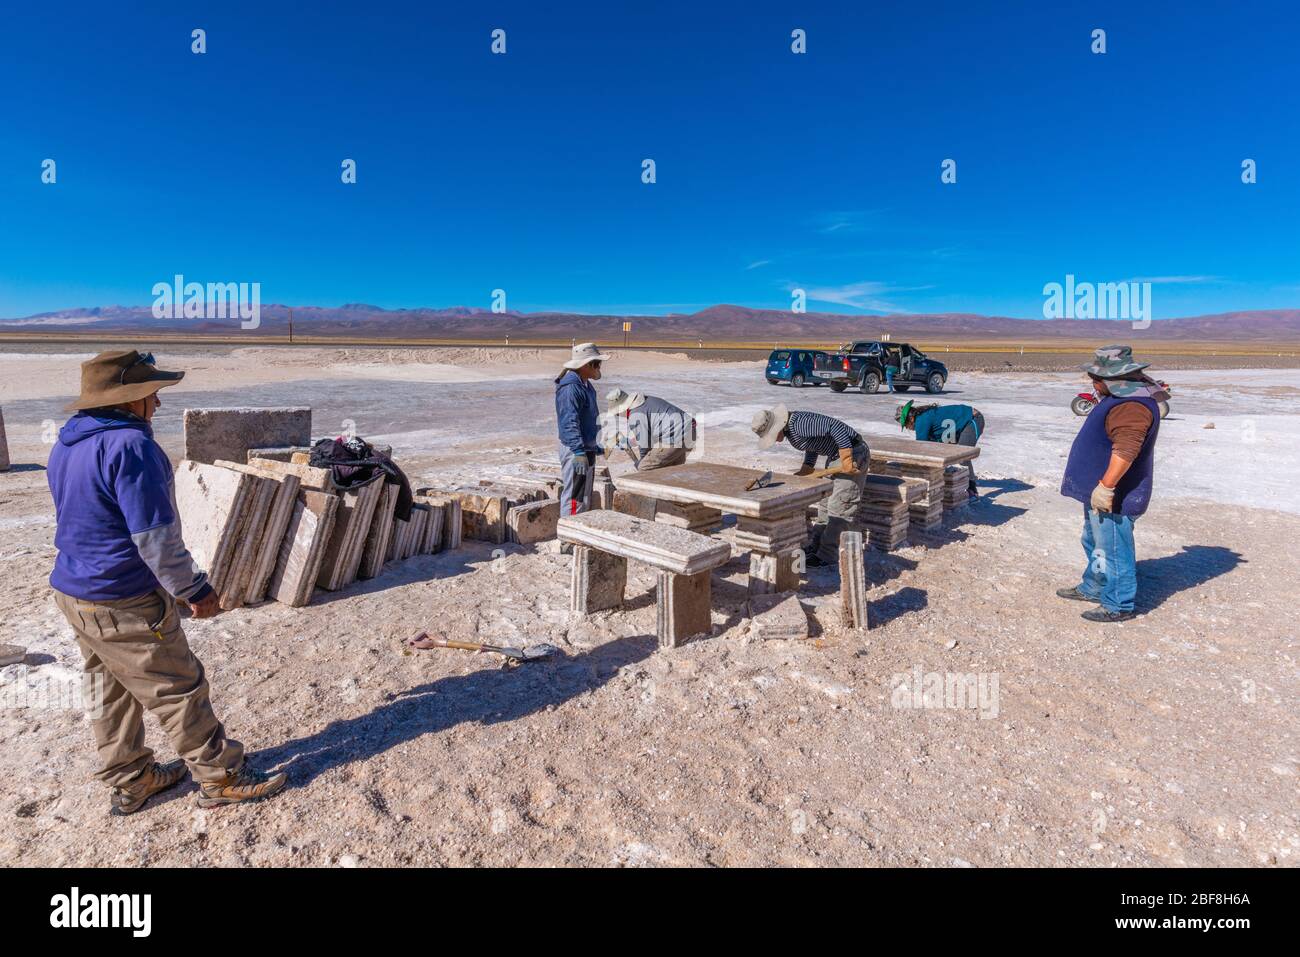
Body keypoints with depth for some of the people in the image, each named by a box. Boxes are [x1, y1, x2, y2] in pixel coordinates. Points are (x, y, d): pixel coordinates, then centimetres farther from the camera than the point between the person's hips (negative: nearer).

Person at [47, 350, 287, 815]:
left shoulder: (65, 445, 7)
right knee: (179, 689, 3)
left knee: (112, 690, 20)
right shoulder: (130, 446, -25)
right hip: (126, 606, -10)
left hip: (74, 593, 10)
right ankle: (222, 777, 17)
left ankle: (129, 781, 36)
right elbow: (156, 538, -25)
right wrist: (194, 590, -14)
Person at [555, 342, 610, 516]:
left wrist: (597, 446, 24)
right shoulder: (570, 387, -19)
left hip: (587, 447, 11)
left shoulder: (586, 384, 13)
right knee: (575, 496, -6)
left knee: (586, 495, 17)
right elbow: (570, 422, -26)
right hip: (575, 449, -10)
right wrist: (579, 452, -31)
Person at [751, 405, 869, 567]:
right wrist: (806, 468, 9)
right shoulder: (789, 428, 3)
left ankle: (827, 556, 0)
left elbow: (836, 426, -34)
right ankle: (818, 545, 28)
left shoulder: (799, 424, -28)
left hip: (853, 454, -11)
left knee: (840, 508, -5)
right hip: (835, 457, 11)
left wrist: (846, 459, -32)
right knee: (826, 503, 17)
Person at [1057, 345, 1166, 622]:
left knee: (1112, 550, 0)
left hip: (1113, 498, -11)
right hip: (1098, 492, 11)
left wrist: (1106, 487, -32)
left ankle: (1118, 605, 11)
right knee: (1094, 543, 23)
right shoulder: (1123, 396, 13)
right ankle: (1092, 588, 38)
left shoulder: (1131, 406, -24)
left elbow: (1125, 450, -33)